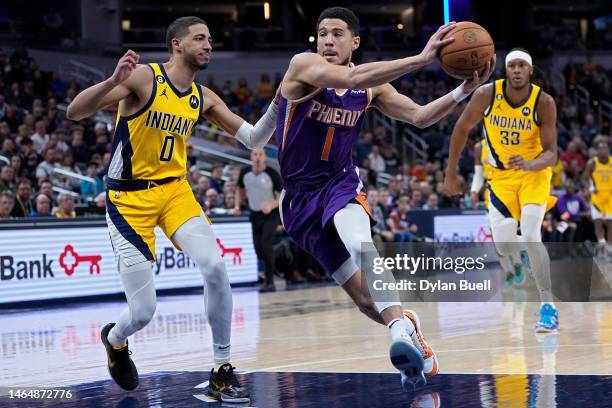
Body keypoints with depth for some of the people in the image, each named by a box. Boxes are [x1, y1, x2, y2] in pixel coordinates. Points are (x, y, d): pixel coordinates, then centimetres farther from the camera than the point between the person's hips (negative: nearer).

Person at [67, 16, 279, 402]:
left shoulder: (204, 98, 5)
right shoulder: (144, 77, -13)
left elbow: (254, 139, 9)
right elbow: (75, 112, -19)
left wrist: (279, 102, -7)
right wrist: (114, 81, -37)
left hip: (175, 190, 5)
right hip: (129, 198, -5)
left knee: (215, 268, -20)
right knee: (143, 312, -7)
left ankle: (223, 372, -8)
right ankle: (114, 340, 32)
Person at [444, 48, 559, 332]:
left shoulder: (544, 103, -20)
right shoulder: (487, 95, -17)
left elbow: (551, 154, -21)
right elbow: (462, 129, -2)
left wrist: (529, 165, -43)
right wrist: (451, 174, 1)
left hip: (534, 172, -2)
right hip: (500, 175, 3)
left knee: (530, 237, -23)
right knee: (504, 248, -2)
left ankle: (548, 306, -17)